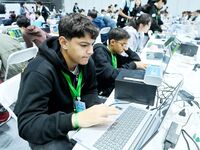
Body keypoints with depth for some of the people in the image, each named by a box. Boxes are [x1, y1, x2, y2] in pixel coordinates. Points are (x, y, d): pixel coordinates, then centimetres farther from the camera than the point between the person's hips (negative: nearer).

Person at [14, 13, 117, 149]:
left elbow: (90, 92, 3)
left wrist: (98, 106, -21)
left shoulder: (86, 61, -9)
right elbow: (27, 125, -33)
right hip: (47, 132, -5)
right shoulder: (40, 71, -30)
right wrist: (76, 119, -48)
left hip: (74, 113, 6)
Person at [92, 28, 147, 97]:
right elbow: (111, 75, -27)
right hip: (102, 92, -7)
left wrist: (127, 49, -1)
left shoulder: (115, 54, 6)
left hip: (114, 86, 7)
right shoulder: (100, 52, -16)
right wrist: (134, 65, -21)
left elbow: (137, 59, 13)